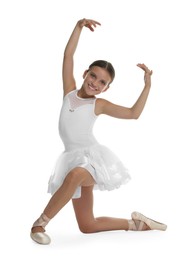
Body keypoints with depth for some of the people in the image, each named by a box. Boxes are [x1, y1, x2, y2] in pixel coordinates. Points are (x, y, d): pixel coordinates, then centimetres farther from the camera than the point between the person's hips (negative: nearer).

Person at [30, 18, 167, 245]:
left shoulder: (99, 105, 0)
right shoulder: (70, 91, 6)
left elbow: (133, 113, 0)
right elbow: (68, 54, 2)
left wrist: (147, 85, -4)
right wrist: (79, 26, -4)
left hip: (93, 157, -4)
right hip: (74, 159, 4)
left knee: (76, 174, -43)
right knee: (87, 226, 6)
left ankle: (40, 223, -27)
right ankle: (135, 223, 26)